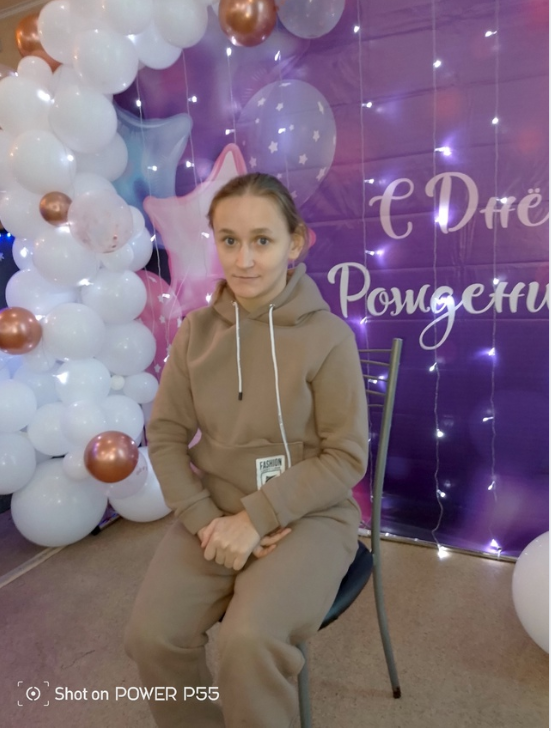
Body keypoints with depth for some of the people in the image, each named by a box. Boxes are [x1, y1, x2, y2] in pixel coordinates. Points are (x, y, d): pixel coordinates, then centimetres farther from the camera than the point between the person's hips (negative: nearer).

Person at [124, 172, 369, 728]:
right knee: (151, 635, -14)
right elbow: (165, 435, 2)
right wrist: (205, 518, -11)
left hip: (307, 515, -3)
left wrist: (257, 516, -17)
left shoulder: (328, 336, -12)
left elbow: (347, 457, -10)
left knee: (250, 639, -25)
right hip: (216, 510, 3)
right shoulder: (196, 331, -2)